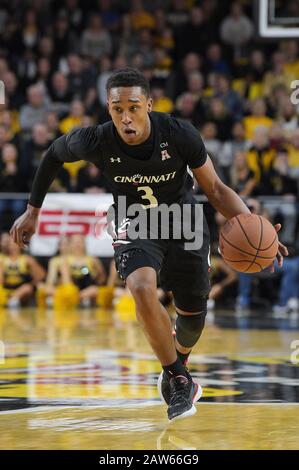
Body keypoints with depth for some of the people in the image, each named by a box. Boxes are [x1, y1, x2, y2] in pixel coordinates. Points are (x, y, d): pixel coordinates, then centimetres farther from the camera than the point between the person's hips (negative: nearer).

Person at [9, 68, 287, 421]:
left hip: (183, 222, 1)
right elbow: (55, 153, -1)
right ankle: (179, 379, -11)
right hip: (135, 226, -1)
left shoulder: (180, 134, -26)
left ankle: (176, 367, 47)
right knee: (143, 289, -31)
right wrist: (32, 211, 5)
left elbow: (215, 189, -14)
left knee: (193, 315, 10)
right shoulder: (96, 142, -25)